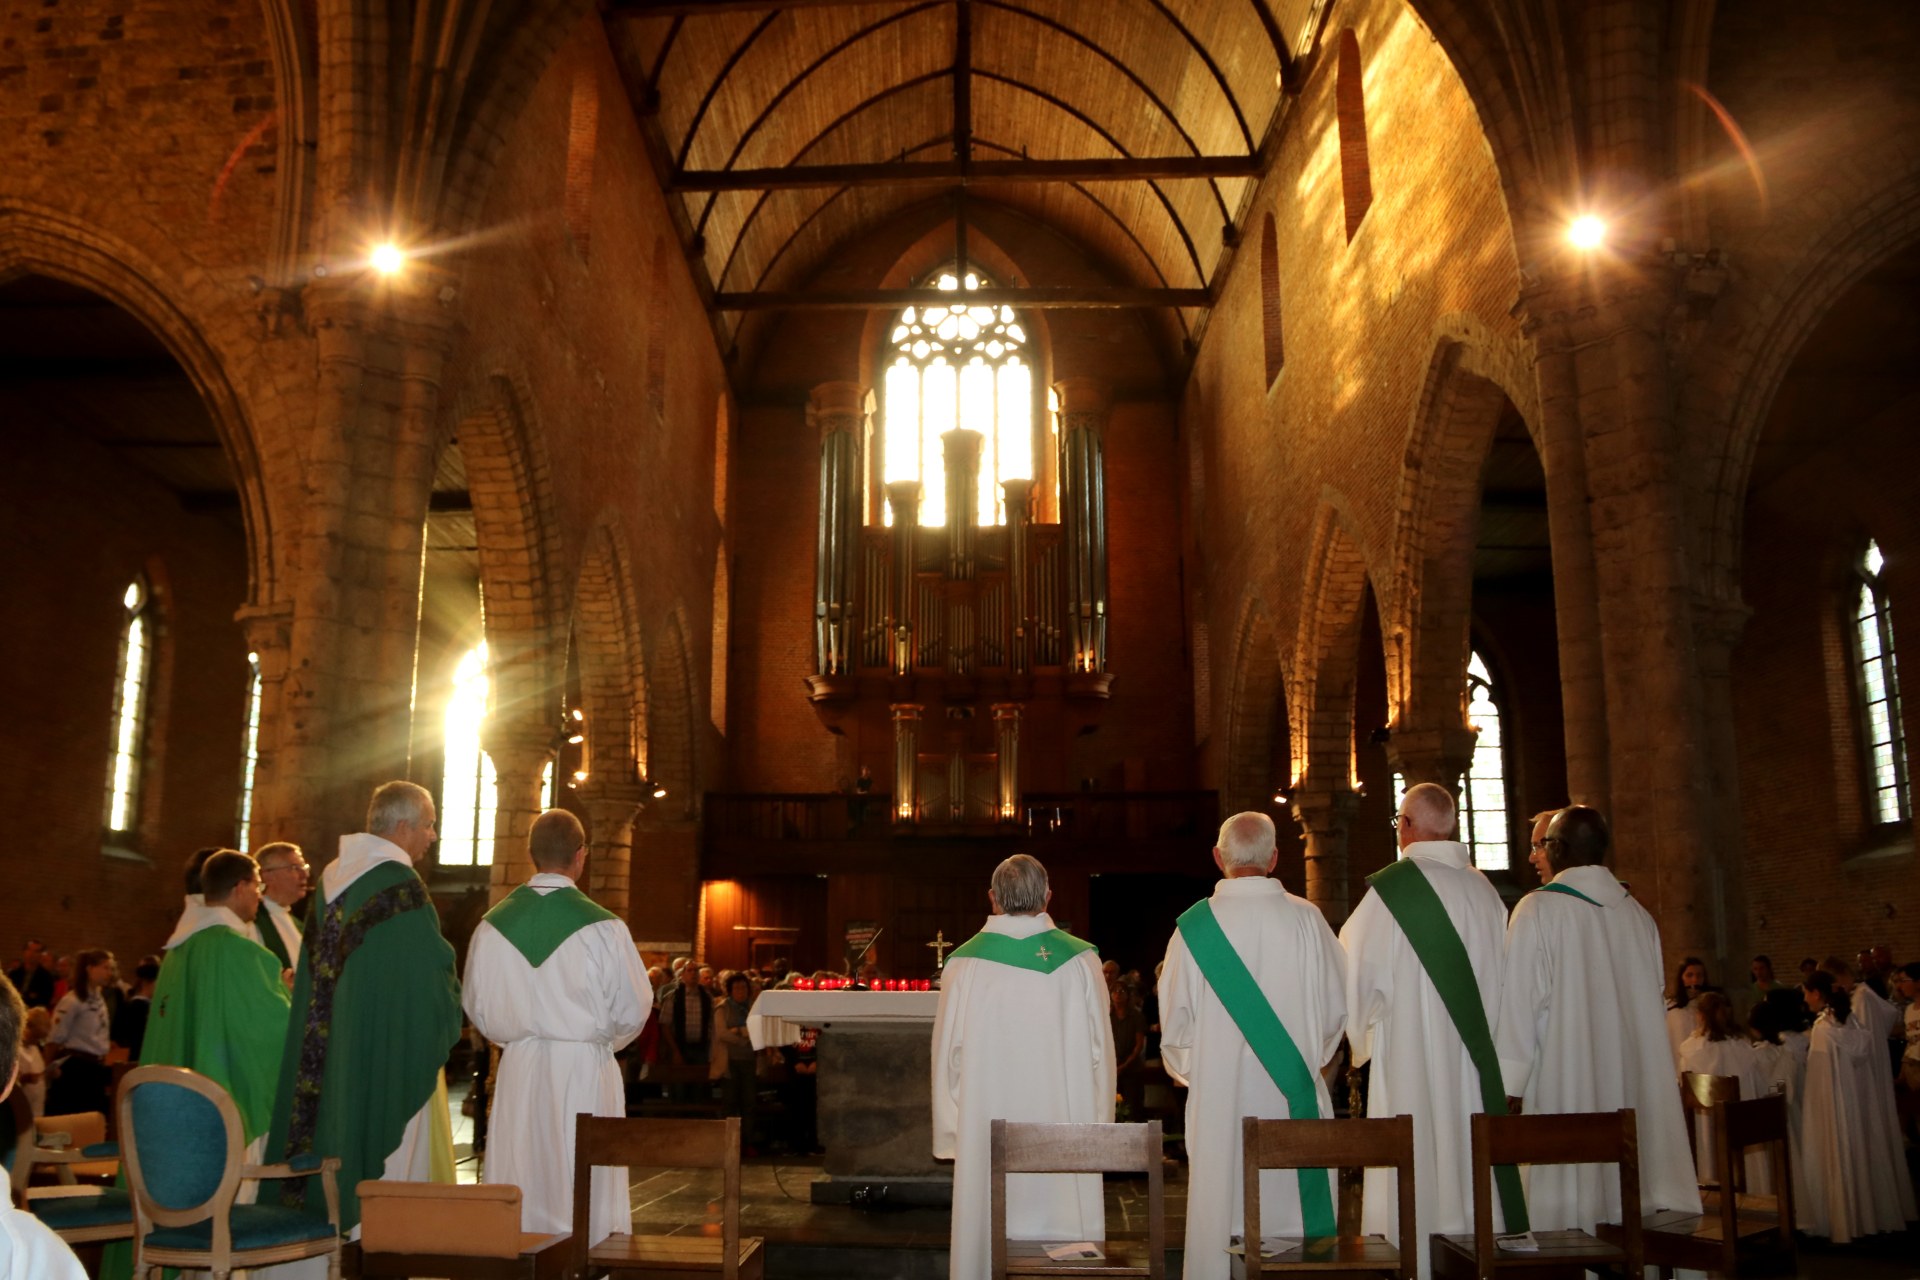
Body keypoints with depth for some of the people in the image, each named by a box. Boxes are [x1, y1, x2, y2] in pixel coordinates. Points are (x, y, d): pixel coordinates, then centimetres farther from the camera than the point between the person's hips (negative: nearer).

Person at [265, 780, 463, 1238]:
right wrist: (452, 1013, 4)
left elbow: (320, 971, 15)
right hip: (394, 1056, -8)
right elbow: (431, 974, -14)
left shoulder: (332, 878, 8)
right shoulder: (401, 887, -17)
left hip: (333, 1052, 8)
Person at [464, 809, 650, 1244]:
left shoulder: (494, 925, -2)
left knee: (520, 1196, 12)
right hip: (585, 1071, -3)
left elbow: (477, 1005, 7)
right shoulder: (603, 927, -13)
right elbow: (632, 1010, -5)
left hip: (518, 1069, 3)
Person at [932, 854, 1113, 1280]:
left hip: (986, 1136, 0)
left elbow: (948, 1054, 1)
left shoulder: (965, 963, -5)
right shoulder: (1080, 960, -3)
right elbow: (1100, 1052, 1)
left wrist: (954, 1133, 10)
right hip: (1065, 1128, 0)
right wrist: (1097, 1126, 10)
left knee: (988, 1236, 8)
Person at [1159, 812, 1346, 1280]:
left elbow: (1175, 1019, 0)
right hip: (1294, 1098, 0)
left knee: (1223, 1211, 8)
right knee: (1295, 1202, 9)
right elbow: (1337, 1008, 2)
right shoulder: (1306, 919, -6)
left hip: (1219, 1099, 0)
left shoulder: (1195, 925, -6)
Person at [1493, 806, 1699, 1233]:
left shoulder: (1538, 909, -10)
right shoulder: (1638, 915, 7)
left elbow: (1521, 1002, -11)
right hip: (1634, 1086, 5)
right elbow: (1651, 1008, 11)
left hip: (1566, 1088, -5)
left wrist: (1507, 1087, -9)